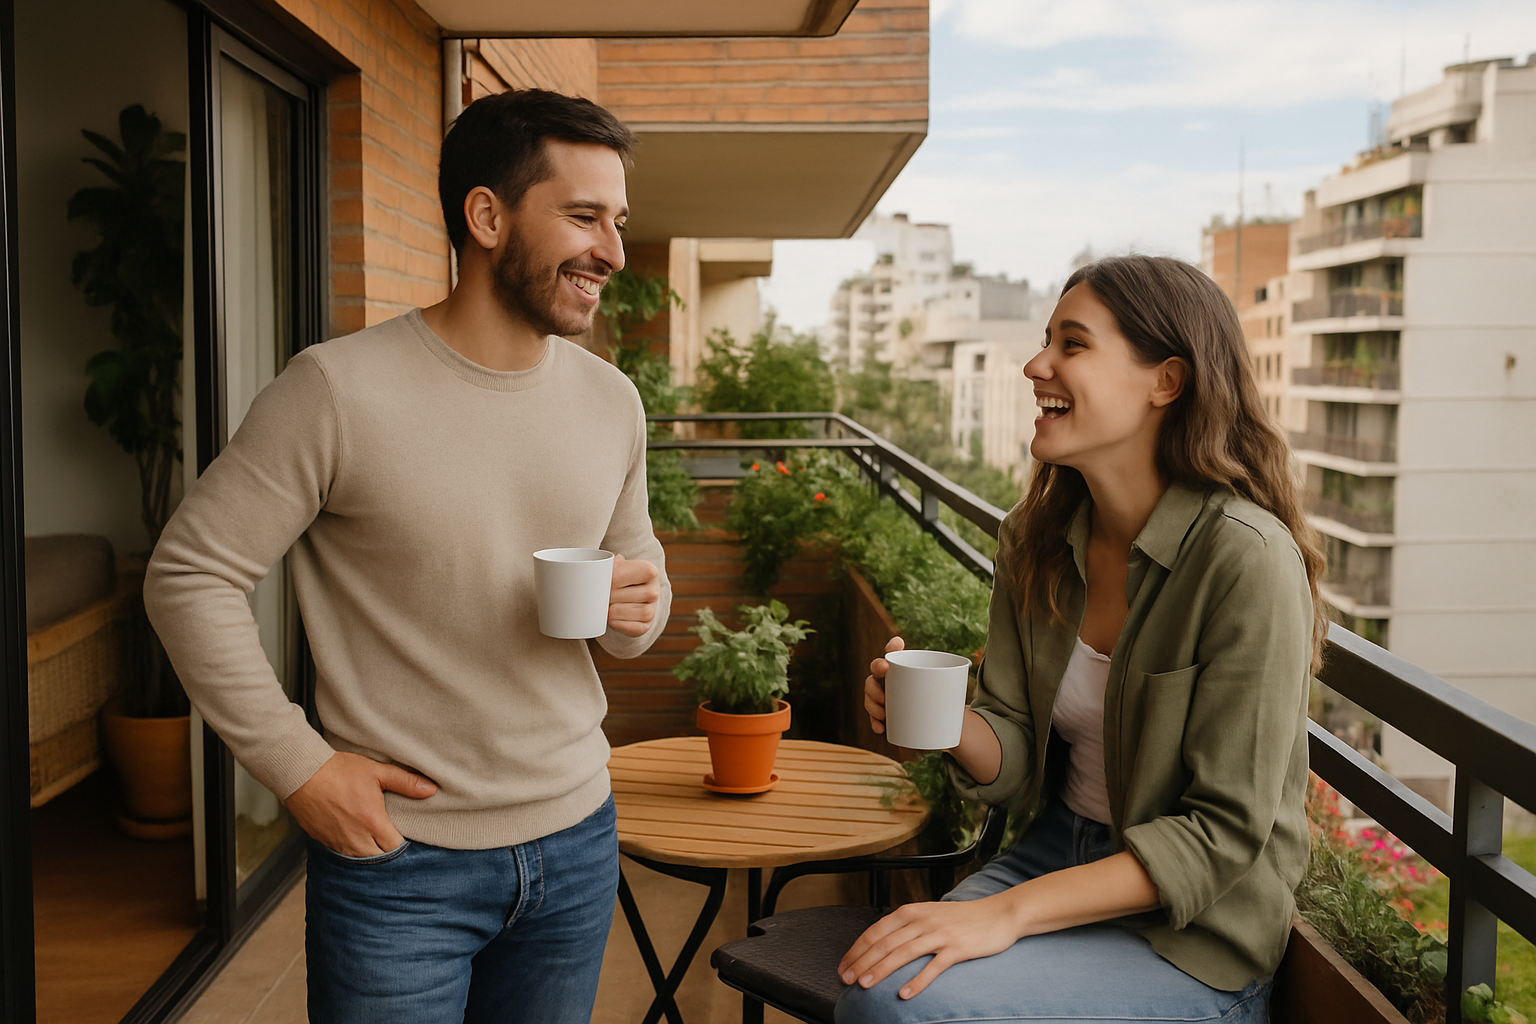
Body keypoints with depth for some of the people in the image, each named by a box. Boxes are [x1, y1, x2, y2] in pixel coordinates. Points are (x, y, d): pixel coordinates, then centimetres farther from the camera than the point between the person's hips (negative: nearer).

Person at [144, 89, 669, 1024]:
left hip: (576, 840, 5)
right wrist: (298, 764, -12)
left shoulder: (612, 401, 3)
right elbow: (190, 573, -10)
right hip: (397, 852, -5)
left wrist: (640, 609, -8)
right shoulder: (339, 388, -14)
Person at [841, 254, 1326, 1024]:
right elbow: (1018, 764, 3)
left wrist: (1008, 911, -24)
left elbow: (1225, 833, -19)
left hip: (1194, 934, -5)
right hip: (1056, 850, 5)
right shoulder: (1033, 540, 0)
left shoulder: (1245, 557, -20)